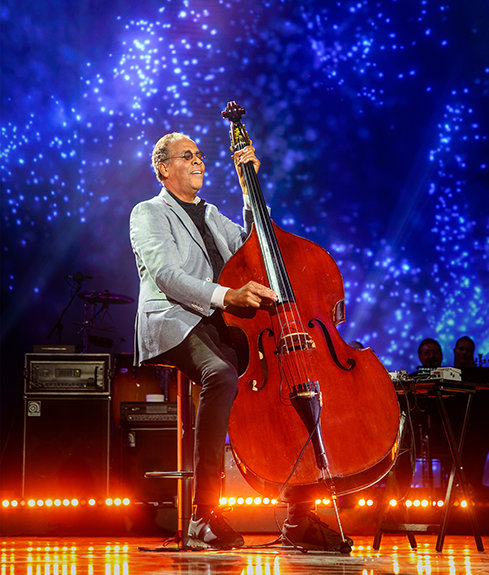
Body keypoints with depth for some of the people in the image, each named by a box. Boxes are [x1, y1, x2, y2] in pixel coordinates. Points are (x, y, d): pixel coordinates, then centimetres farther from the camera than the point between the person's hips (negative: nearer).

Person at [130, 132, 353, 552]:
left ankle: (300, 517, -16)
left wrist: (250, 188, 19)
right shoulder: (148, 214, 7)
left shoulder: (211, 215, 32)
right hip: (174, 323, -7)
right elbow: (166, 276, -10)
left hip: (221, 327, 7)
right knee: (221, 375, -39)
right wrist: (225, 295, -26)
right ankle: (204, 515, -36)